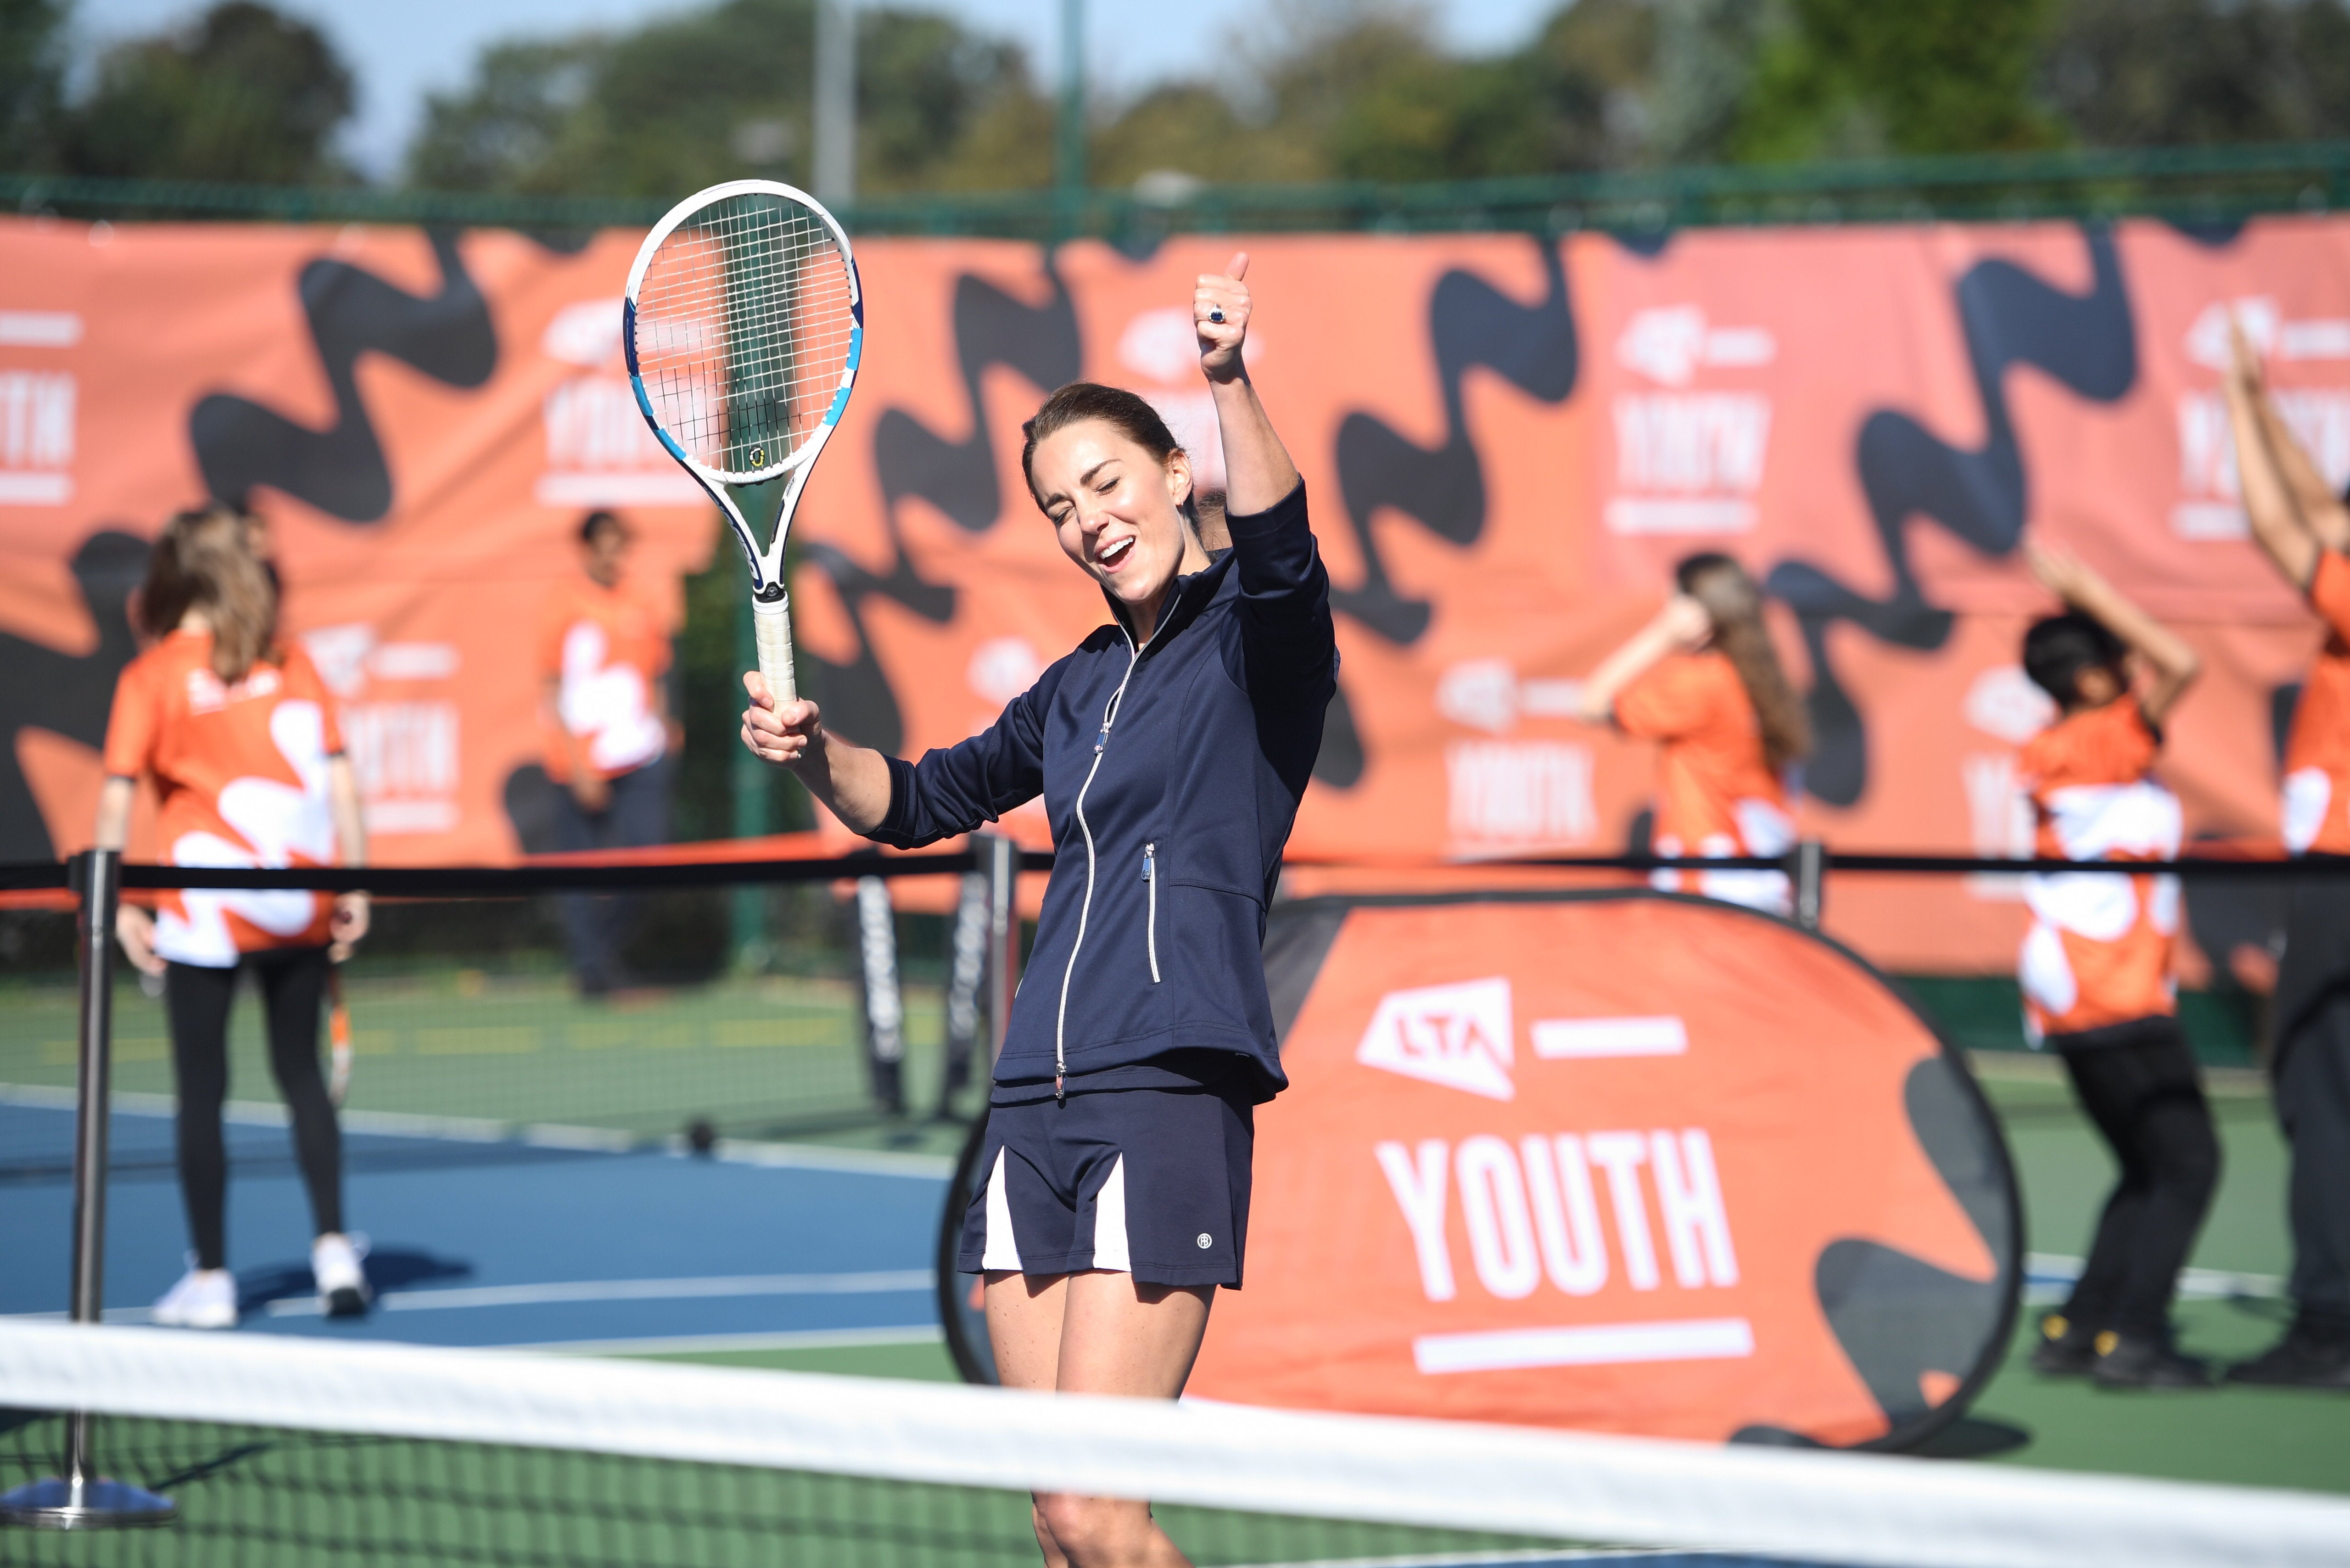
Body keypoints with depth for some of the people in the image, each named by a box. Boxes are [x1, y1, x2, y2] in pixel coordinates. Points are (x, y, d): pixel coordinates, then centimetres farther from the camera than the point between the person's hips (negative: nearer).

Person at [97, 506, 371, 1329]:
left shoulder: (150, 676, -3)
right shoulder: (290, 662, 6)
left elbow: (116, 797, -10)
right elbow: (339, 776, 3)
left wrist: (120, 902, -7)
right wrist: (353, 883, 7)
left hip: (206, 909, -3)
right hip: (300, 906, 3)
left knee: (201, 1090, 5)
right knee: (301, 1072, 16)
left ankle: (210, 1277, 7)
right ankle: (333, 1245, 7)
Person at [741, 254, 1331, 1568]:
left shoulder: (1259, 636, 0)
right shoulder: (1081, 687, 20)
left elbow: (1278, 546, -23)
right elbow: (919, 802, 31)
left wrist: (1231, 380, -40)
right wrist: (815, 751, 11)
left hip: (1172, 1093, -7)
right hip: (1037, 1102, 7)